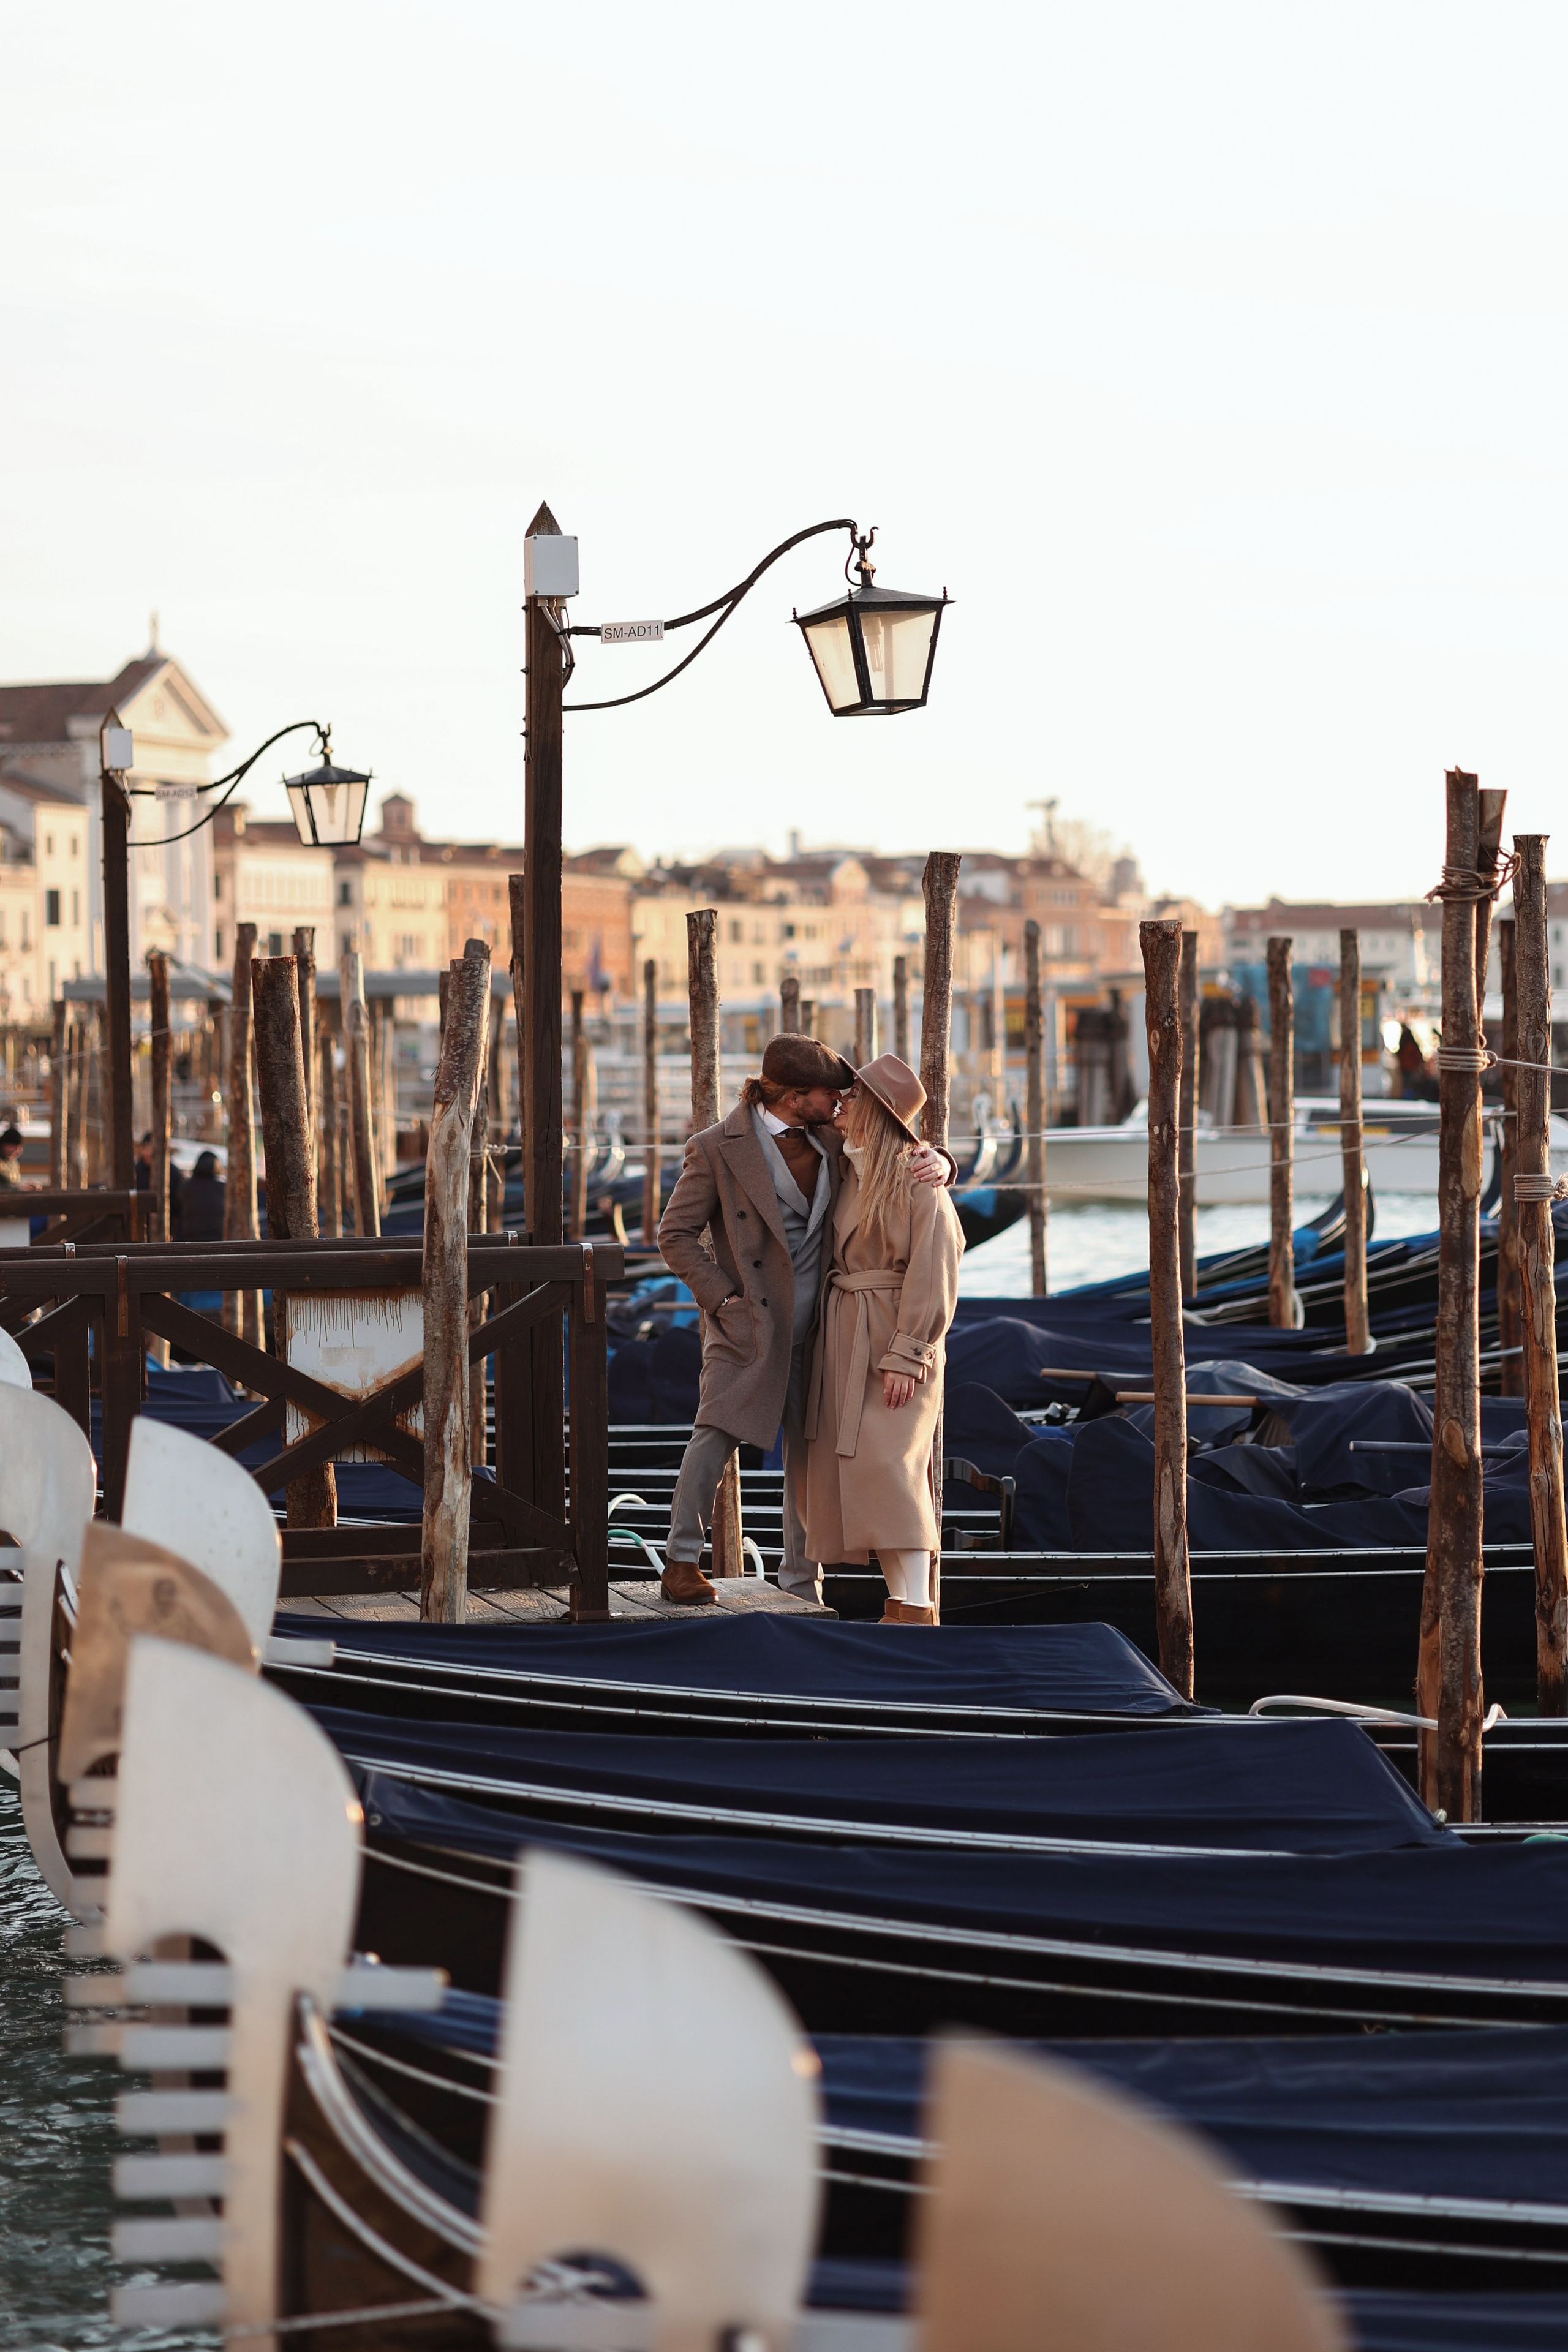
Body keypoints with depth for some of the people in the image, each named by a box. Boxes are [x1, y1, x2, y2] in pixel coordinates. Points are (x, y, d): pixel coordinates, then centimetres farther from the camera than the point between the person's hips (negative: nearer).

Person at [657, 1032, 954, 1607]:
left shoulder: (830, 1140, 8)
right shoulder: (717, 1148, -6)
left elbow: (891, 1152, 17)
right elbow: (676, 1234, -3)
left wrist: (936, 1160, -7)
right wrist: (723, 1298, -11)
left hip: (812, 1326, 5)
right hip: (747, 1323, -5)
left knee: (807, 1452, 7)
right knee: (717, 1431, -16)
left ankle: (802, 1585, 16)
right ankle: (682, 1564, -6)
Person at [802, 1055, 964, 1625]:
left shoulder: (915, 1176, -12)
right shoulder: (852, 1173, 13)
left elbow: (933, 1266, -16)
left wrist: (906, 1355, -20)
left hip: (894, 1341, -9)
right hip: (846, 1340, 9)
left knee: (887, 1467, -17)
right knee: (858, 1469, 5)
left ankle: (917, 1612, -21)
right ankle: (900, 1605, 9)